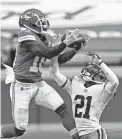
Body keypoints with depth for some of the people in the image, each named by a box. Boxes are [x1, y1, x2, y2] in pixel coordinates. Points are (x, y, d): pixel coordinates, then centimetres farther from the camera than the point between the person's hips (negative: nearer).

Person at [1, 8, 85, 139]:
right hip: (22, 87, -7)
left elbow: (59, 59, 14)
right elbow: (47, 53, -24)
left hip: (38, 84, 7)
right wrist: (66, 42, -22)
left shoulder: (42, 40, 8)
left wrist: (75, 50, 1)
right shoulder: (26, 35, -17)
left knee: (63, 110, -10)